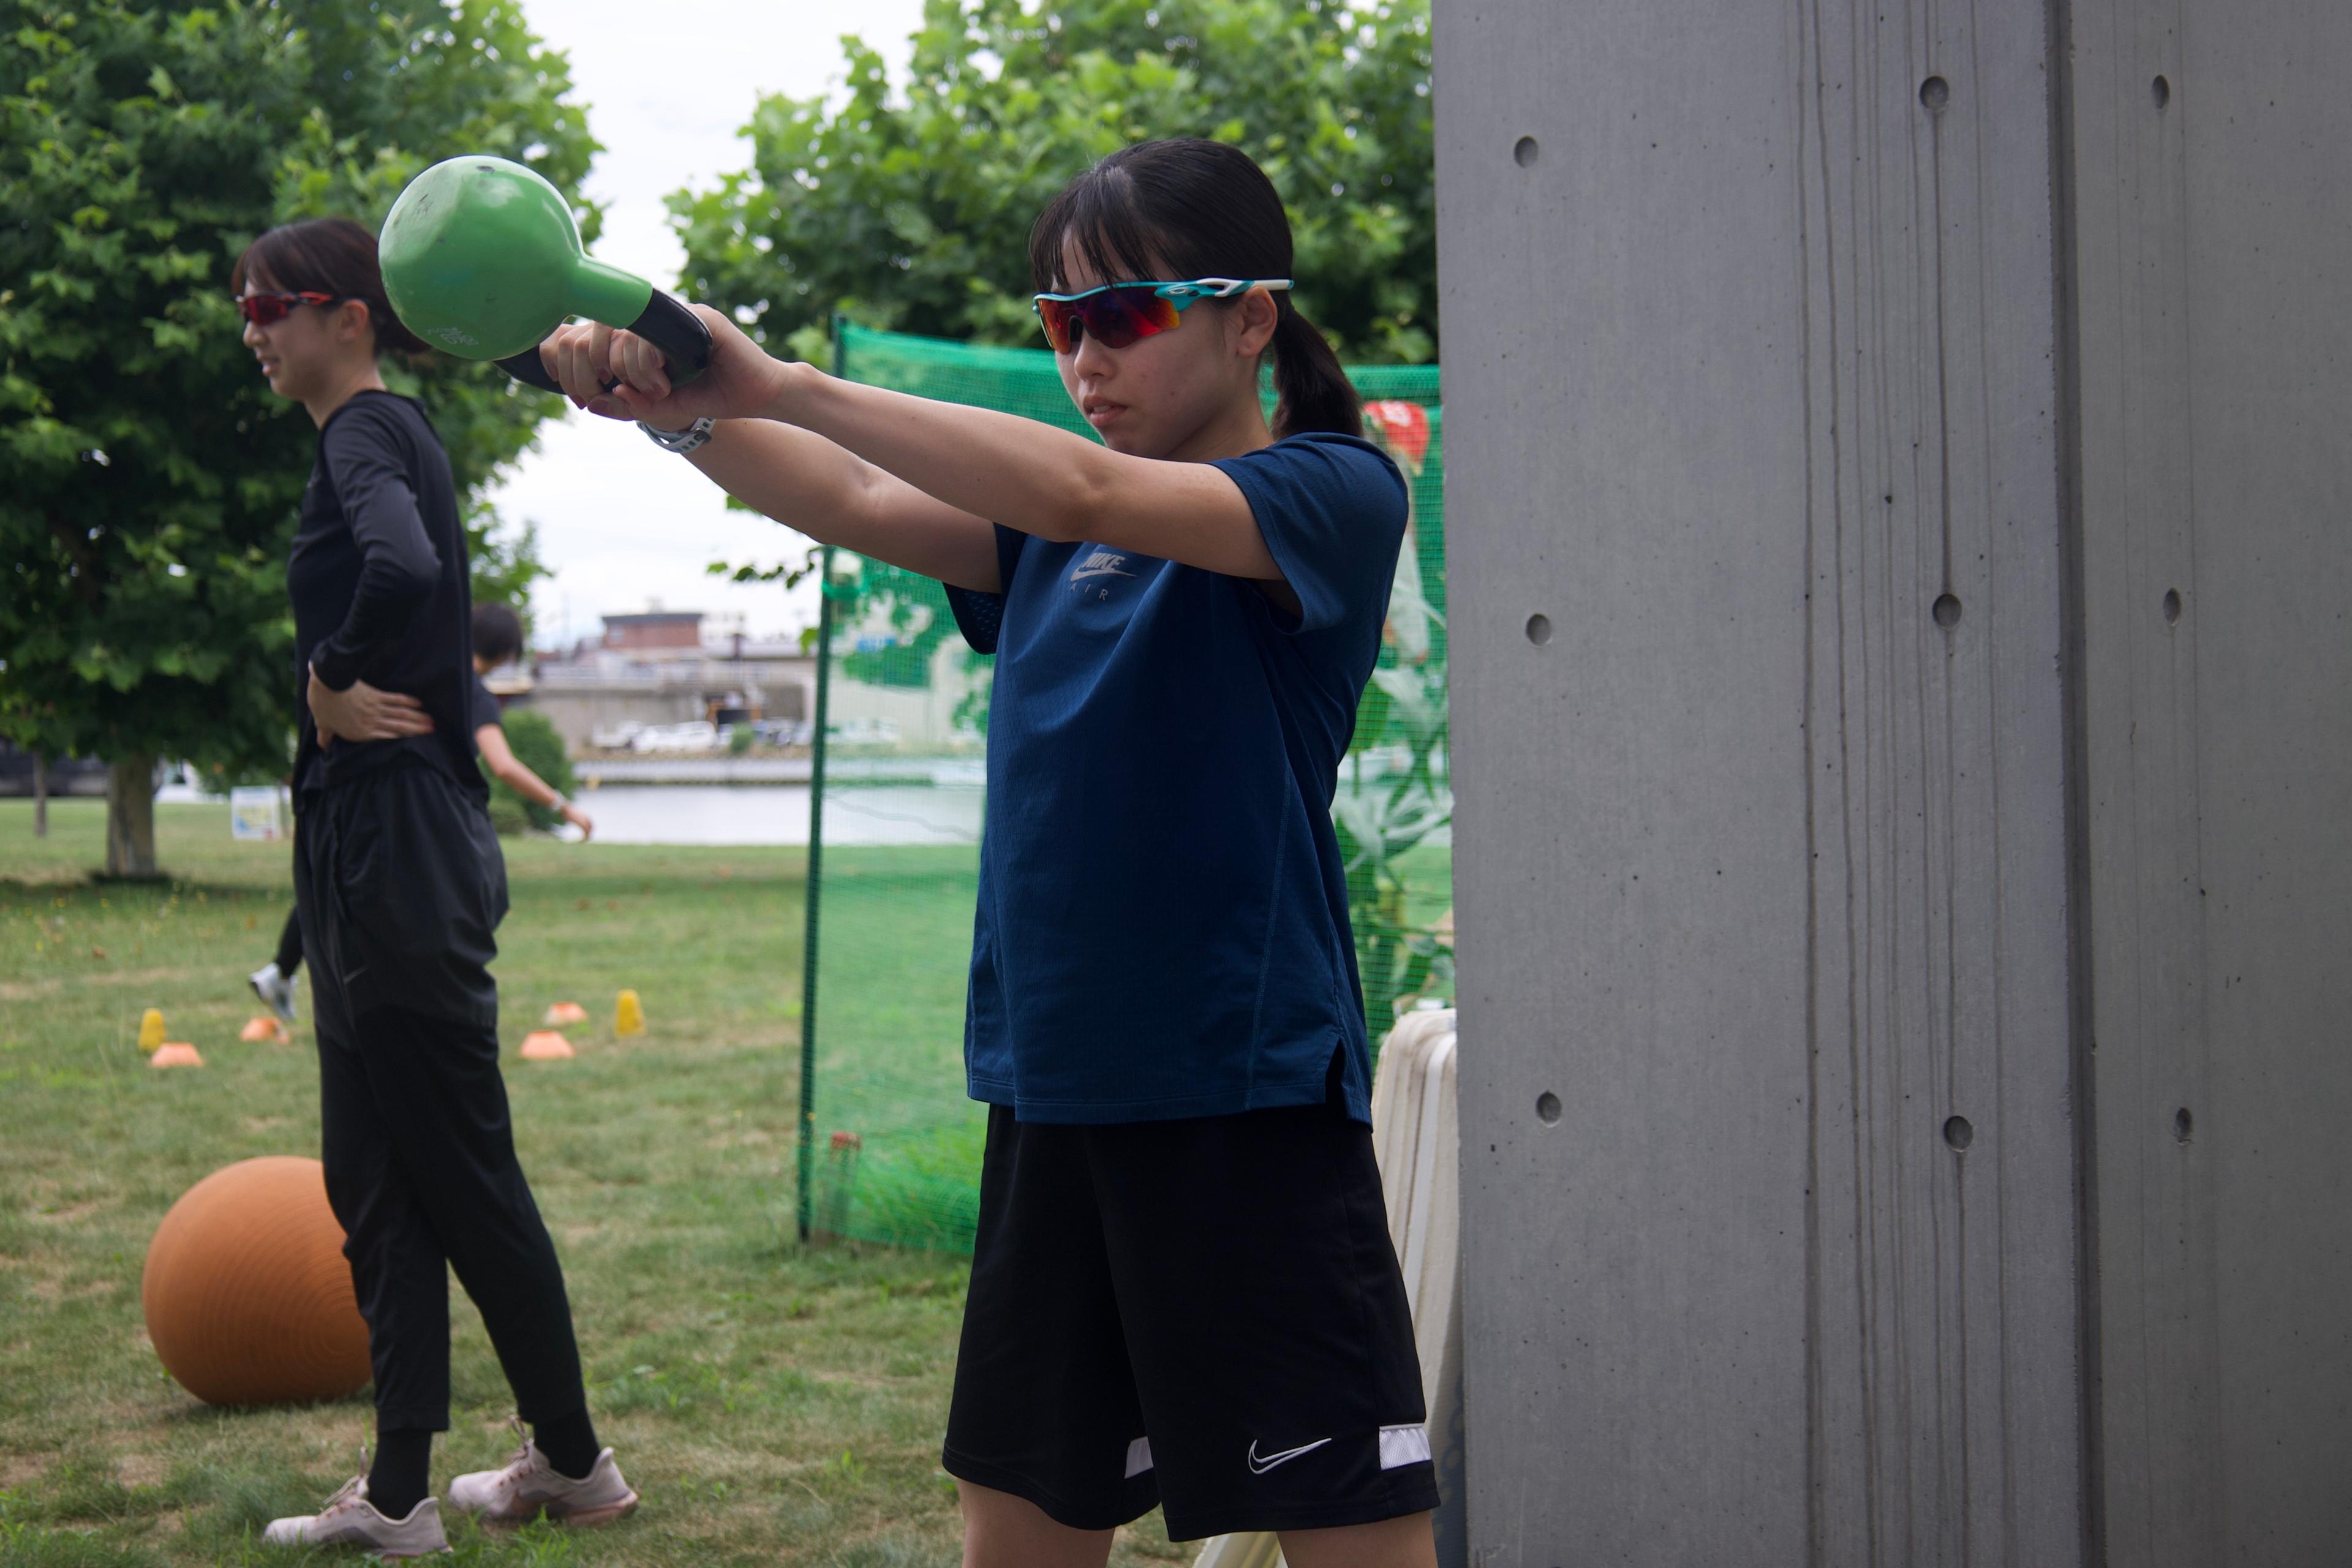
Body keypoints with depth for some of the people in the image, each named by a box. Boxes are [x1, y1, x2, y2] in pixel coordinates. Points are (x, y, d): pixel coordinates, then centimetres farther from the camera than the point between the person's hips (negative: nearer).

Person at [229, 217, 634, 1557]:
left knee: (462, 1173, 0)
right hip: (370, 856, 10)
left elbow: (403, 566, -32)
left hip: (397, 854, -10)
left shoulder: (370, 432, -11)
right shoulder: (393, 435, 18)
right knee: (376, 1181, 11)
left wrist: (332, 678, -17)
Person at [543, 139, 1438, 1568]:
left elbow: (1089, 494, -21)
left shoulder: (1338, 492, -6)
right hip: (1054, 1088, 7)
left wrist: (785, 385, -23)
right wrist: (678, 409, -16)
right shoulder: (1053, 529, 15)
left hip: (1246, 1090, -6)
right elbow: (863, 504, 3)